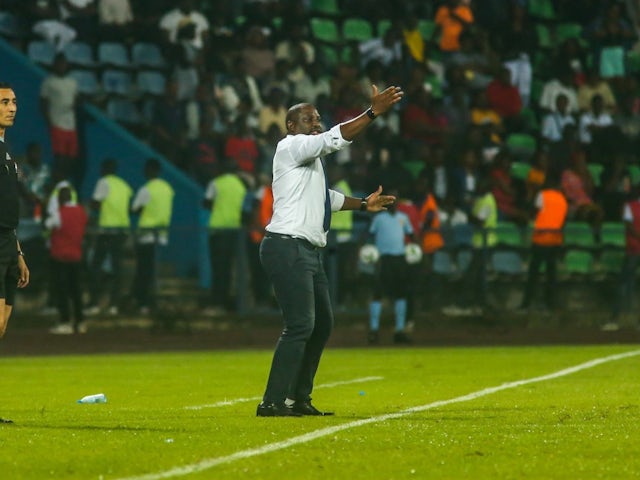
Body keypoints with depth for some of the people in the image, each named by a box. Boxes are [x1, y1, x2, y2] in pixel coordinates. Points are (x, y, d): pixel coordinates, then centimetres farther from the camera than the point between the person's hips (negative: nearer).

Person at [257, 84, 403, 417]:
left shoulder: (311, 158, 22)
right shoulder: (291, 147, -7)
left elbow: (327, 198, 37)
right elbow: (335, 138, -22)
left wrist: (363, 204, 32)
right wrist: (373, 113, -27)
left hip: (309, 252, 11)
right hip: (287, 248, -11)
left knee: (322, 323, 15)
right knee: (300, 325, -17)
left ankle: (300, 398, 21)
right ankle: (272, 402, -18)